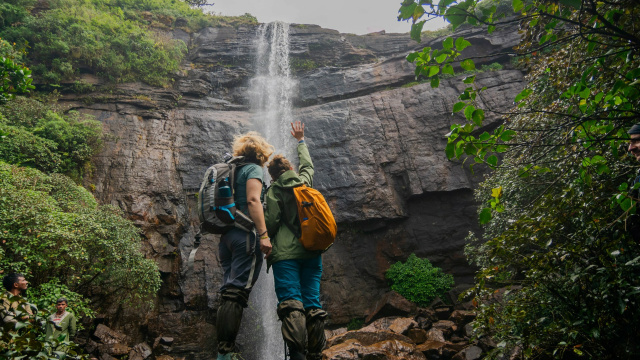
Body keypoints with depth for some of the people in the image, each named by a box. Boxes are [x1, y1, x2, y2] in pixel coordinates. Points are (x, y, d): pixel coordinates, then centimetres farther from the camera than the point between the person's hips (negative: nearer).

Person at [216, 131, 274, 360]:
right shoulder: (254, 169, 1)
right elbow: (253, 200, -15)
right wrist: (263, 234, -20)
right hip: (245, 234, -8)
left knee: (229, 295, 8)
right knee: (237, 293, -13)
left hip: (225, 236, 9)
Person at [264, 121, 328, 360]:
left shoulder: (274, 191, 2)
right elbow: (308, 164, 36)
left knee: (291, 303, -11)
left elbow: (270, 223, -6)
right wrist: (300, 140, 49)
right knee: (312, 303, 5)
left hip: (286, 253, -4)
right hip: (312, 251, 4)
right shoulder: (304, 180, 14)